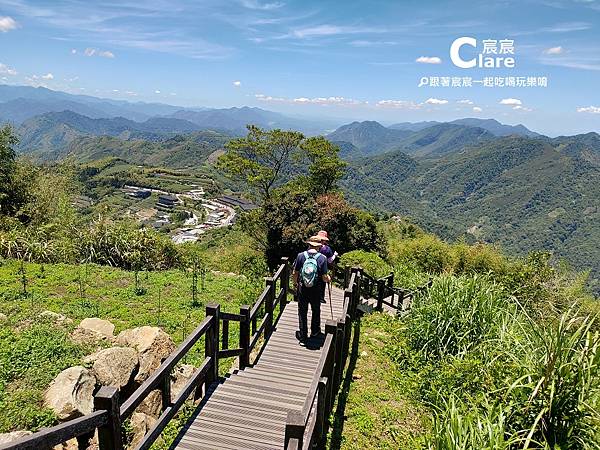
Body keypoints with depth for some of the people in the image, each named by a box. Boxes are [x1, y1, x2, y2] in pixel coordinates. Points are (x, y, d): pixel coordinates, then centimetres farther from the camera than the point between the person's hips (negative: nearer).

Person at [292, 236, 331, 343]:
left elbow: (294, 274, -5)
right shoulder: (322, 258, -11)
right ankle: (315, 331, 36)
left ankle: (302, 335, 19)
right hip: (316, 290, 0)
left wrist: (295, 284, 14)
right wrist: (328, 279, 12)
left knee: (302, 312, 13)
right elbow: (324, 277, -11)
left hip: (302, 289, 0)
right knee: (316, 311, 21)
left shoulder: (300, 256, -9)